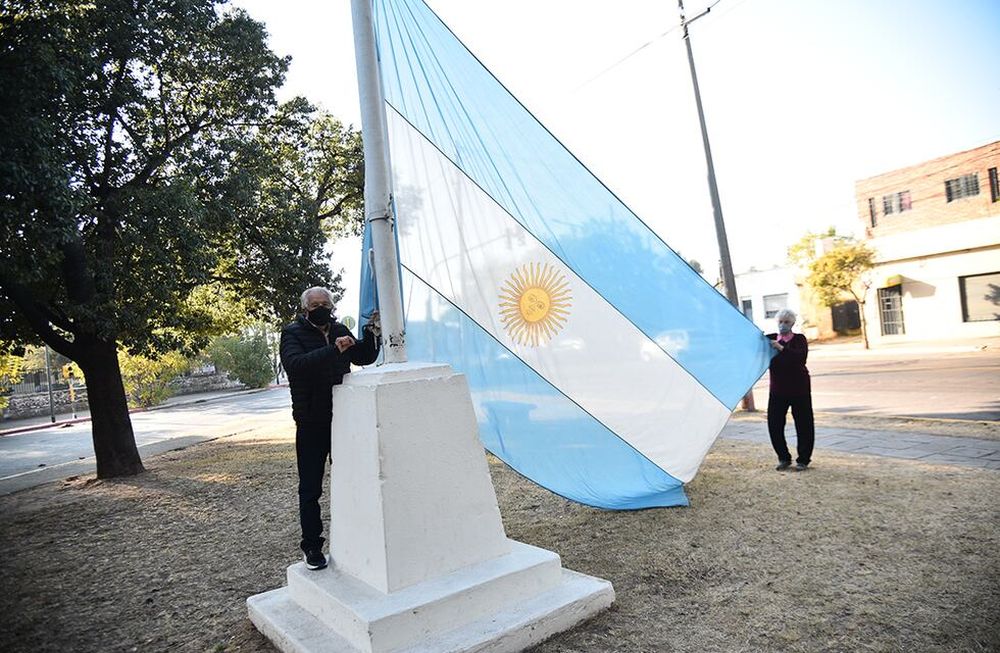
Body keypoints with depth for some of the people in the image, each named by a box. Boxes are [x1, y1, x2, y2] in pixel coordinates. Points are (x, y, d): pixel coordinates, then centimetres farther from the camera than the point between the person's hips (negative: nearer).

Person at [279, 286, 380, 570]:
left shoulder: (340, 331, 9)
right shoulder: (292, 333, -6)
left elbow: (364, 358, 13)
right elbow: (294, 364, -24)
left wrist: (371, 332, -4)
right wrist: (333, 350, -33)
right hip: (311, 424, -4)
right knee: (310, 488, 4)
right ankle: (312, 546, 16)